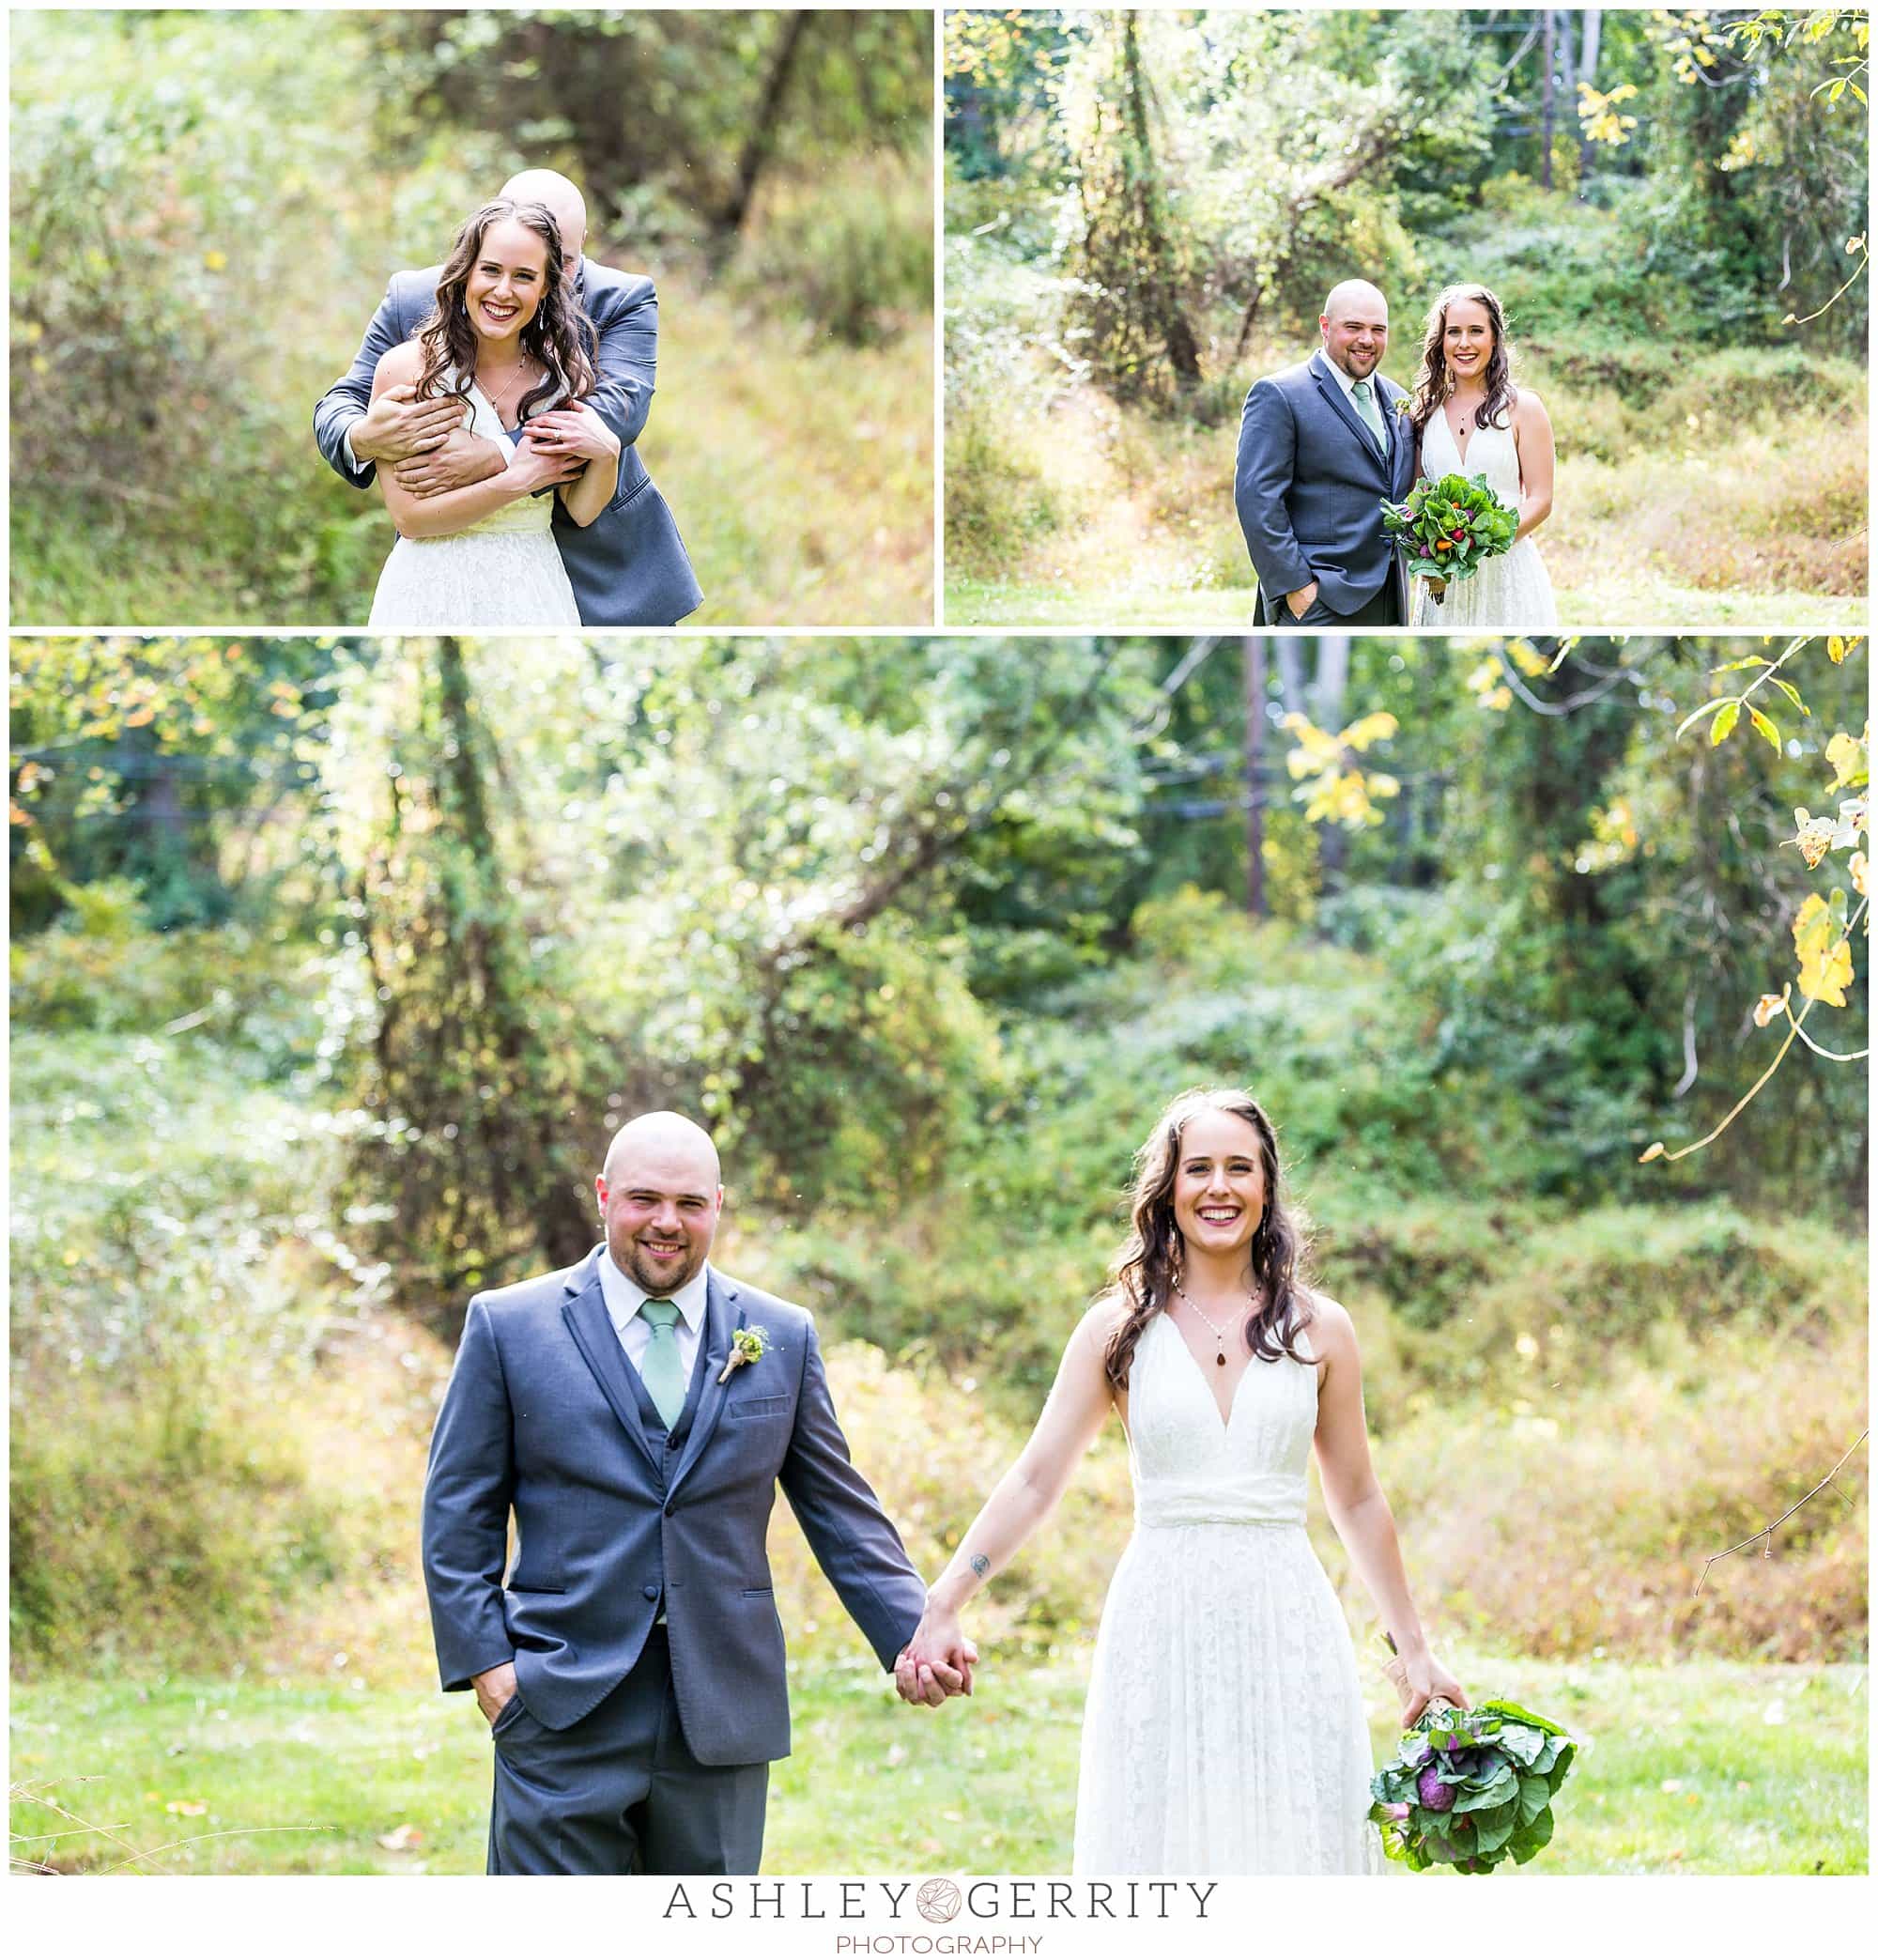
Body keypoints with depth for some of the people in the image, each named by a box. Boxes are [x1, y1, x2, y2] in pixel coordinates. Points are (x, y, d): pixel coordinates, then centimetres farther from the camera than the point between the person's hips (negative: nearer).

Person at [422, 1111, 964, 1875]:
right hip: (564, 1719, -2)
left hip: (722, 1716, 2)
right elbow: (459, 1515, 4)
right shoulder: (510, 1326, 3)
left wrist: (912, 1631, 0)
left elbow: (839, 1510, 12)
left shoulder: (781, 1338, 9)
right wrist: (484, 1661, -5)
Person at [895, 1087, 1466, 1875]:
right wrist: (941, 1608, -5)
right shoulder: (1119, 1328, 4)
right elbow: (1035, 1479, 3)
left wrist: (1414, 1650, 13)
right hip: (1161, 1628, -1)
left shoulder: (1318, 1330, 6)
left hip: (1285, 1630, 1)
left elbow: (1358, 1502, 12)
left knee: (1292, 1849, -1)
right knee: (1164, 1848, -1)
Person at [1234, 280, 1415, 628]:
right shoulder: (1278, 395, -6)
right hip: (1317, 602, -7)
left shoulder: (1396, 400, 16)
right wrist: (1294, 587, -17)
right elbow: (1257, 498, -12)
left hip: (1388, 600, 7)